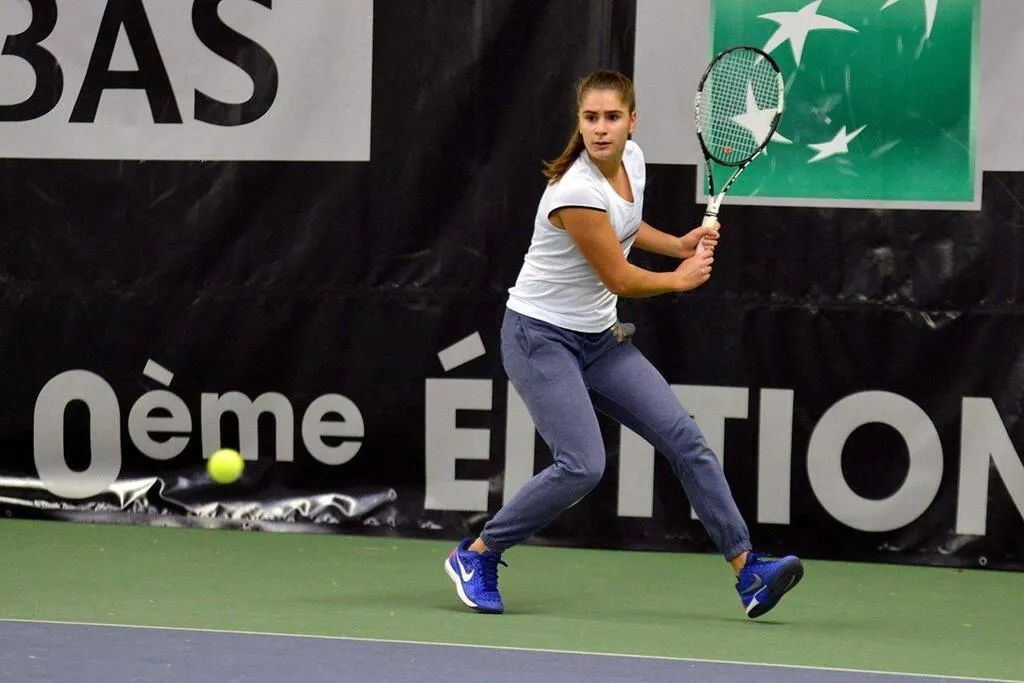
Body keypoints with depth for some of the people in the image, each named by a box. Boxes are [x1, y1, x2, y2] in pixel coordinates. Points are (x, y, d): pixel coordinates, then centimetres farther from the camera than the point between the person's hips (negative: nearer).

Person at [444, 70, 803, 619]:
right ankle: (475, 555, -1)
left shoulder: (632, 159, -1)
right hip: (540, 336, -8)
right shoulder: (575, 192, -26)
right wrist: (680, 279, 0)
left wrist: (679, 244, 6)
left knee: (683, 438, -2)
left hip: (600, 338, 8)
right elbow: (619, 279, -17)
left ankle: (747, 569, -1)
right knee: (582, 465, -19)